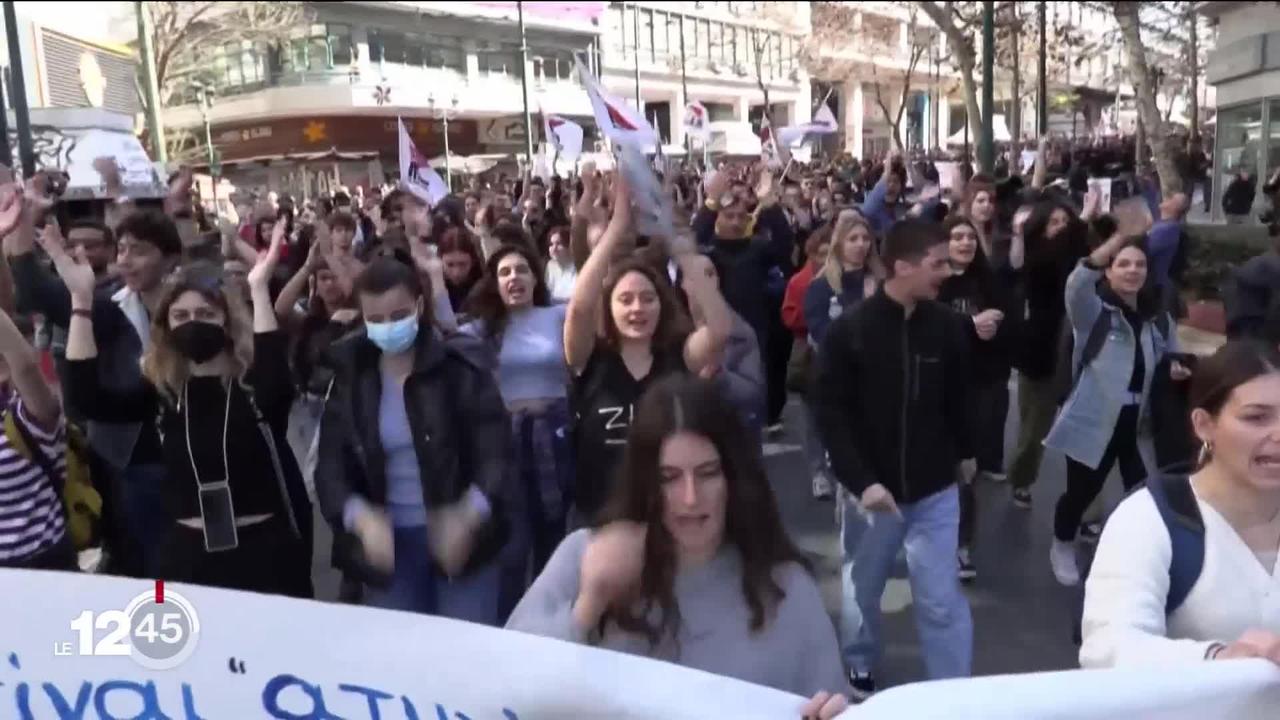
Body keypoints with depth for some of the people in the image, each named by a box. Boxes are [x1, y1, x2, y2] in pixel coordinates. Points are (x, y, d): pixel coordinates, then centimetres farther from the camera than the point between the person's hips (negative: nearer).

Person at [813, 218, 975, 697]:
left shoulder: (947, 326, -6)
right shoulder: (850, 330, -13)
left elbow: (957, 398, 9)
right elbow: (830, 411, -11)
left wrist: (965, 452, 20)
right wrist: (860, 479, -18)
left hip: (934, 489, 1)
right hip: (872, 487, -1)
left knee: (941, 599, 1)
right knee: (863, 589, 18)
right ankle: (859, 667, 43)